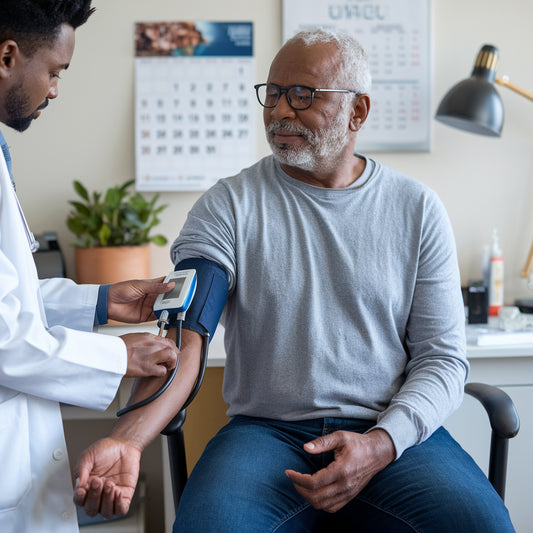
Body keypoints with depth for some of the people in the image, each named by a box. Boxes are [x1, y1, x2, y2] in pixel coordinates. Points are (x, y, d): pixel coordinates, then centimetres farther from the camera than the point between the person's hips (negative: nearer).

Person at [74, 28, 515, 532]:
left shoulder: (416, 208, 6)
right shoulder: (229, 206, 2)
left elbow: (443, 356, 4)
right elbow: (186, 335, -10)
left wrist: (379, 445, -15)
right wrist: (127, 439, -28)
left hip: (395, 432, 1)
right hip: (265, 430, -1)